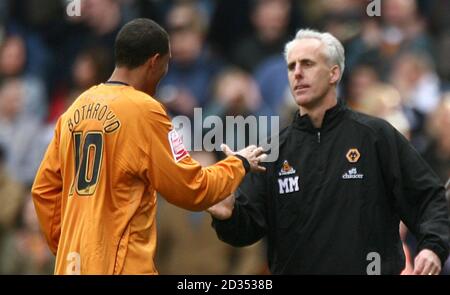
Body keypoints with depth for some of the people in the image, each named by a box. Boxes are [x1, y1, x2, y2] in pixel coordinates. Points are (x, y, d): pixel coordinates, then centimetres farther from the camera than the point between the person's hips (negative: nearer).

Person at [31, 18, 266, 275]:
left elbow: (44, 189, 14)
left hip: (72, 263, 7)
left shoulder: (76, 109, 11)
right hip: (119, 266, -7)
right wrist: (239, 164, 12)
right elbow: (192, 189, -4)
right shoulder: (144, 110, -9)